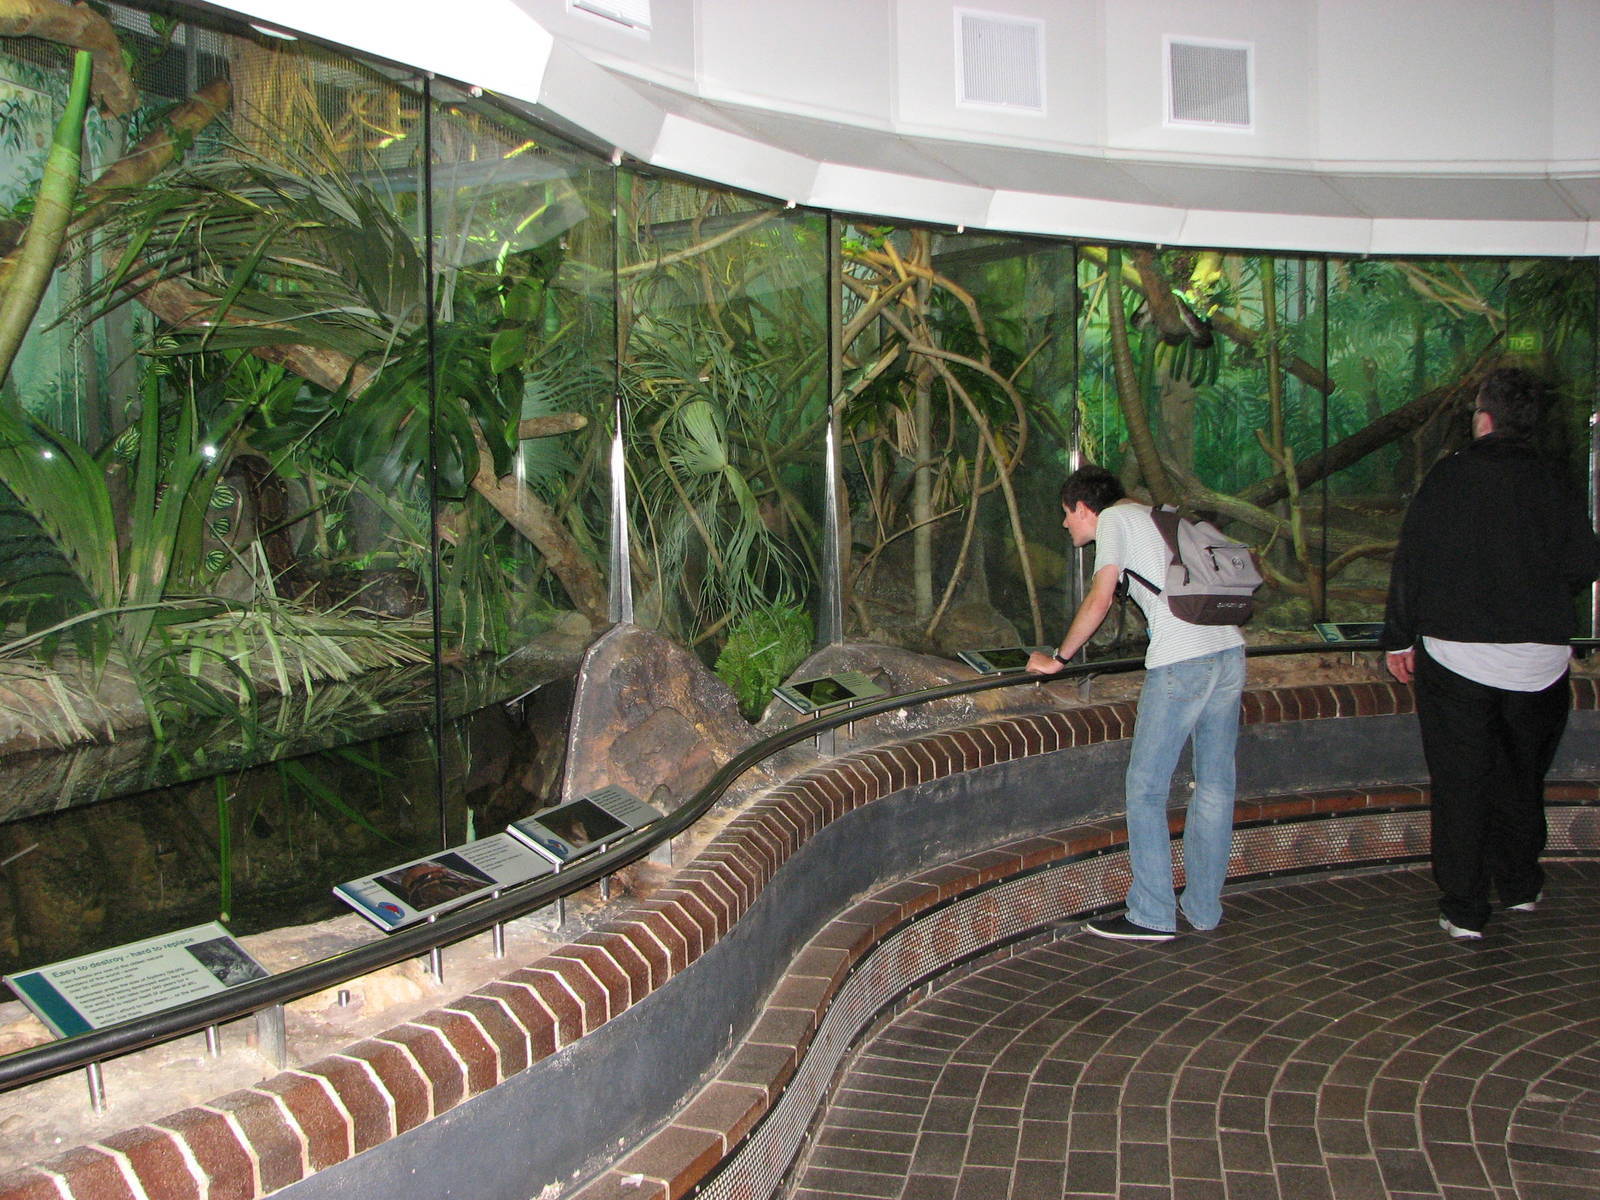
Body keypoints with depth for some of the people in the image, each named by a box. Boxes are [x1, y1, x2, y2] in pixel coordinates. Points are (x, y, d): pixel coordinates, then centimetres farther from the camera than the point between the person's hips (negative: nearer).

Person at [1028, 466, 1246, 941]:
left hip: (1180, 661, -8)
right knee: (1215, 787, 12)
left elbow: (1100, 601, -3)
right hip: (1229, 649, 8)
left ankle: (1152, 915, 4)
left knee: (1145, 789, 1)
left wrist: (1058, 659, 6)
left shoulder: (1114, 518, 4)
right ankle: (1203, 909, 20)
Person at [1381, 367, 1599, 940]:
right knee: (1522, 776, 19)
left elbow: (1411, 562, -7)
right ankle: (1521, 887, 33)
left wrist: (1399, 637, 2)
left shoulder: (1450, 477, -7)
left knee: (1460, 782, 3)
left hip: (1457, 654, -3)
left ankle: (1464, 910, 6)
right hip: (1541, 657, 3)